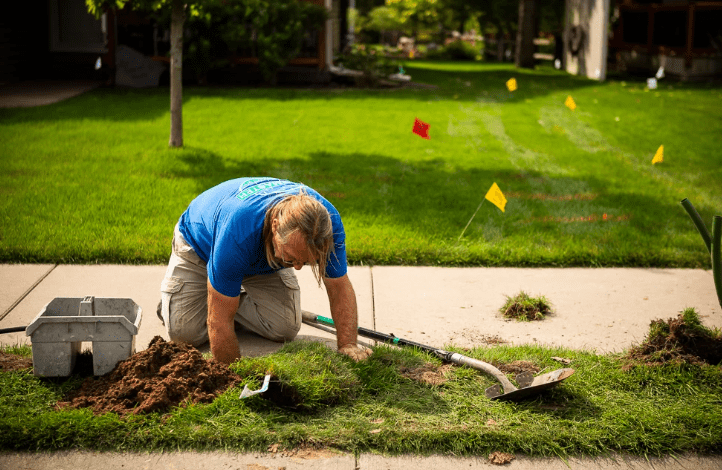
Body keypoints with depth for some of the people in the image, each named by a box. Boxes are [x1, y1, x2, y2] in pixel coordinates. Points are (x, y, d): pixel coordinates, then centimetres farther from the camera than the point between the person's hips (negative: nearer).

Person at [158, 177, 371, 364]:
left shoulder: (326, 220, -35)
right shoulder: (236, 230, -48)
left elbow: (340, 288, -22)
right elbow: (219, 322, -40)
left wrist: (348, 345, -35)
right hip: (200, 245, -3)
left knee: (285, 329, -11)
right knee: (184, 332, -16)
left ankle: (236, 299, 17)